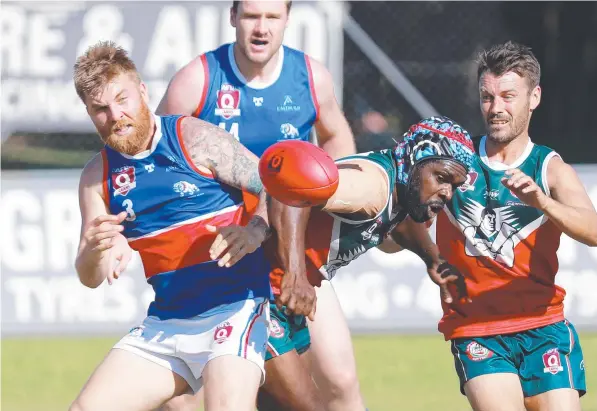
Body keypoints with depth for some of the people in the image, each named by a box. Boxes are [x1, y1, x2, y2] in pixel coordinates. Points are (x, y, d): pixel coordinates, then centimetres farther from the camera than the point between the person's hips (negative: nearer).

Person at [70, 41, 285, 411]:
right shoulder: (98, 177, 8)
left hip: (234, 307, -6)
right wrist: (94, 252, -17)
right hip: (165, 321, 6)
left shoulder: (193, 138, -6)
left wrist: (255, 230, -27)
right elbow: (91, 278, 7)